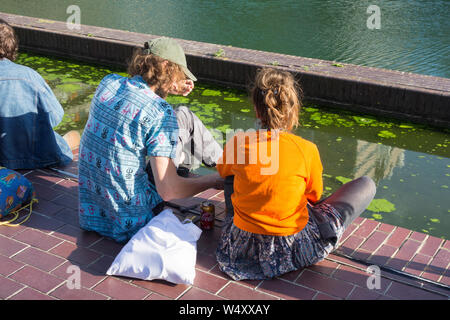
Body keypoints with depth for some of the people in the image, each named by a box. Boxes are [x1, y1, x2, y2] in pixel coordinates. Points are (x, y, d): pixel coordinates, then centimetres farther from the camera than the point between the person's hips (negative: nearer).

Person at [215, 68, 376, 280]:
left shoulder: (237, 144, -12)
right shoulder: (307, 150, -17)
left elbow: (222, 171, 13)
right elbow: (315, 196, 2)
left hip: (242, 246, 3)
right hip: (293, 249, -3)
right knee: (367, 185, 8)